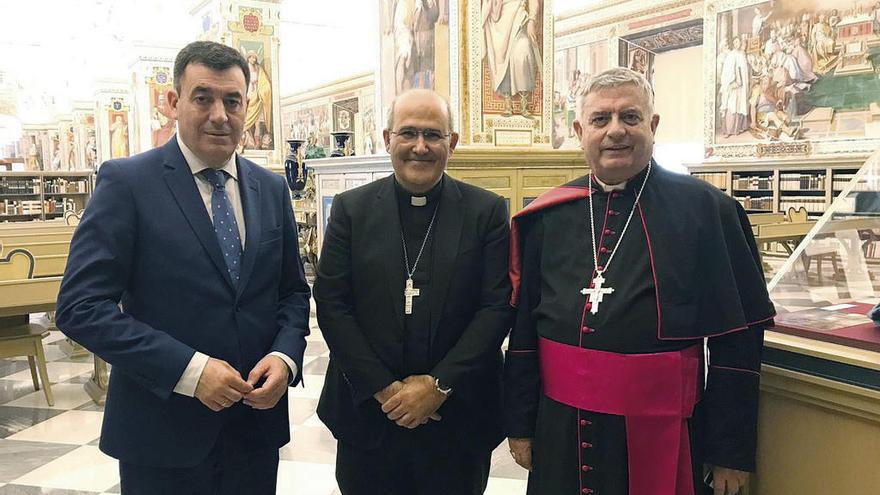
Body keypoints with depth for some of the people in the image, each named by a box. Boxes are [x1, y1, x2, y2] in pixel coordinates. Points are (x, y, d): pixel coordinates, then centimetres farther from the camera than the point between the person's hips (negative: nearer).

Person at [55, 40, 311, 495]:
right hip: (162, 433, -4)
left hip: (257, 422, 4)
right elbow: (80, 306, -13)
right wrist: (189, 370, -20)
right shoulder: (126, 182, -9)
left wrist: (285, 357, -8)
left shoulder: (272, 189, 5)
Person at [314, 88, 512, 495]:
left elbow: (497, 306, -5)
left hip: (458, 418, 0)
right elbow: (331, 304, -3)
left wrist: (440, 384, -12)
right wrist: (383, 389, -10)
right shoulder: (351, 209, 2)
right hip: (367, 413, 1)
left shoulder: (487, 211, 0)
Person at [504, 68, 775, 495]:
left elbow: (736, 339, -5)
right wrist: (519, 425, 8)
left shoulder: (705, 210, -6)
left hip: (660, 433, -2)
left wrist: (730, 452, -4)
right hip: (560, 429, 3)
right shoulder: (547, 217, 3)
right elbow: (523, 329, 6)